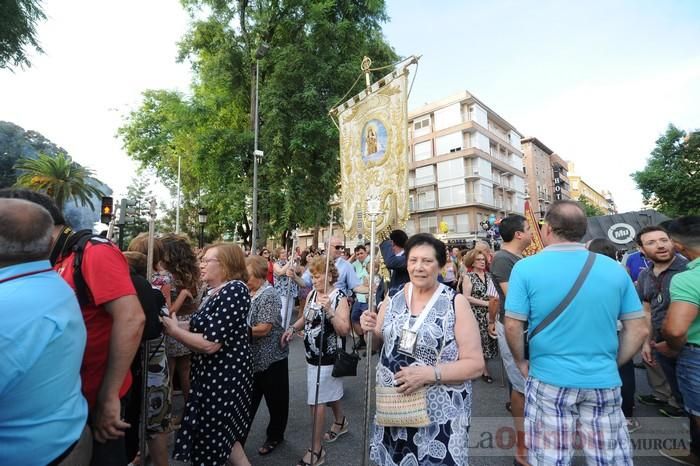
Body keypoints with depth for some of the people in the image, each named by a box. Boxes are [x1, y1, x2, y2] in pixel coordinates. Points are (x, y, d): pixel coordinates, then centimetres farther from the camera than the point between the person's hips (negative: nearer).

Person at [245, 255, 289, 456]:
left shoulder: (268, 295, -20)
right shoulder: (251, 292, 4)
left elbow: (264, 329, -25)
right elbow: (246, 321, 14)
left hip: (271, 358, -7)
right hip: (253, 357, 7)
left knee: (275, 399, 13)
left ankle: (275, 436, 32)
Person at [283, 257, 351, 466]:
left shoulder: (339, 297, -19)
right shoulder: (312, 293, 1)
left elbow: (344, 330, -24)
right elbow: (306, 317, 13)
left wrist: (329, 310, -35)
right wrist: (293, 328, -3)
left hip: (327, 356, -7)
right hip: (312, 353, 7)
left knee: (317, 400, 0)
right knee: (330, 393, 25)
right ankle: (340, 422, 49)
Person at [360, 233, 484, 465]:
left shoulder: (456, 303, -13)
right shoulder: (393, 298, -1)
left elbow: (475, 364, -13)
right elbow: (377, 344, 9)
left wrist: (429, 373, -24)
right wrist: (371, 331, -13)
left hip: (439, 414, -3)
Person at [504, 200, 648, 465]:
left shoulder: (526, 267, -12)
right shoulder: (615, 269, -1)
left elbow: (513, 326, -12)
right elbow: (639, 330, 3)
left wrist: (521, 362, 5)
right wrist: (613, 364, 15)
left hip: (549, 381, -3)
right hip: (604, 383, 3)